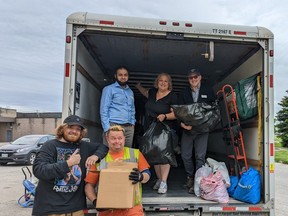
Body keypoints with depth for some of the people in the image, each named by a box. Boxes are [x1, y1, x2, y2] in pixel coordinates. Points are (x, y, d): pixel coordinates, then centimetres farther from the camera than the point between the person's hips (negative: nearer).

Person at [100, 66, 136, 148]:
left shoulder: (130, 92, 20)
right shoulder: (109, 89, 3)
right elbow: (104, 109, -4)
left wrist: (132, 123, 8)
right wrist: (107, 128, -13)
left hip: (129, 127, 5)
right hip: (114, 125, -5)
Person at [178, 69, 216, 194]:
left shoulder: (208, 91, 6)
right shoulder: (184, 93, 10)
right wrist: (181, 123, -15)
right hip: (187, 128, 2)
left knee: (200, 156, -3)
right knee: (185, 155, 6)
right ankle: (190, 176, 29)